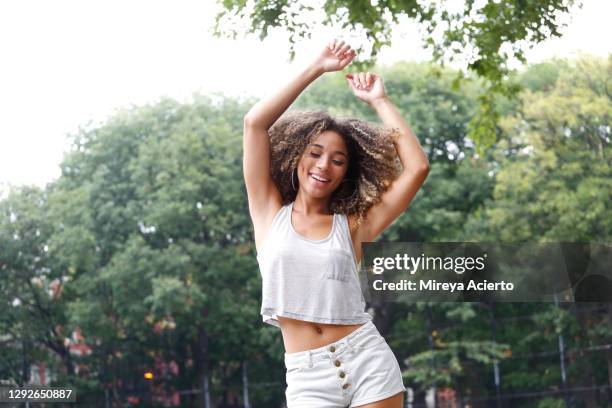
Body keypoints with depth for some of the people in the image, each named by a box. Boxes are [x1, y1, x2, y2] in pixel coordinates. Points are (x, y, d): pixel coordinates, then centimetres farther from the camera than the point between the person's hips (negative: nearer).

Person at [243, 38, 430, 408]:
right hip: (307, 376, 0)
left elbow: (417, 167, -1)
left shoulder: (353, 225, 7)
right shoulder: (270, 211, 9)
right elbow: (255, 122, 1)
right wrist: (316, 69, 4)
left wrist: (379, 101, 7)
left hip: (367, 358, 0)